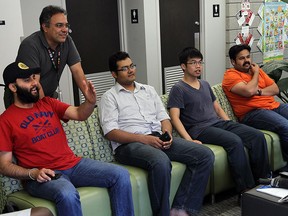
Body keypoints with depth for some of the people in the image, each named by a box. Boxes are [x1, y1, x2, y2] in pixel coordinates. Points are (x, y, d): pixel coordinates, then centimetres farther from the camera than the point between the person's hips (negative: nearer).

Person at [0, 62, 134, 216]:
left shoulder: (48, 103, 14)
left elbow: (79, 114, 2)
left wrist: (90, 102, -20)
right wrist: (33, 173, -19)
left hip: (73, 163, 5)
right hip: (43, 176, -5)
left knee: (121, 175, -9)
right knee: (67, 194, -37)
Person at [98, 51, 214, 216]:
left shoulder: (149, 90, 24)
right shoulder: (109, 97, 6)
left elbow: (164, 117, 19)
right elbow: (110, 132, -6)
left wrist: (167, 133, -5)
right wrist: (144, 139, -17)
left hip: (158, 138, 6)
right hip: (130, 144, -6)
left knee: (205, 155, -13)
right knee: (161, 162, -39)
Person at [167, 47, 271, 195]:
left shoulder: (205, 85, 23)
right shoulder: (178, 89, -1)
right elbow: (175, 117, -12)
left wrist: (231, 125, 11)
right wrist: (189, 140, -24)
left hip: (220, 122, 8)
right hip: (200, 129, -7)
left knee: (257, 135, -11)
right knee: (235, 141, -32)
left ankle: (263, 178, -3)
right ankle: (246, 189, -27)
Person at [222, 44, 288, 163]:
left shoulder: (257, 70, 23)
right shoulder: (230, 75, 1)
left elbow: (275, 89, 15)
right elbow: (249, 91, -16)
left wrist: (259, 91, -5)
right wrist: (256, 73, 2)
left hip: (274, 105, 8)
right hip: (252, 113, -8)